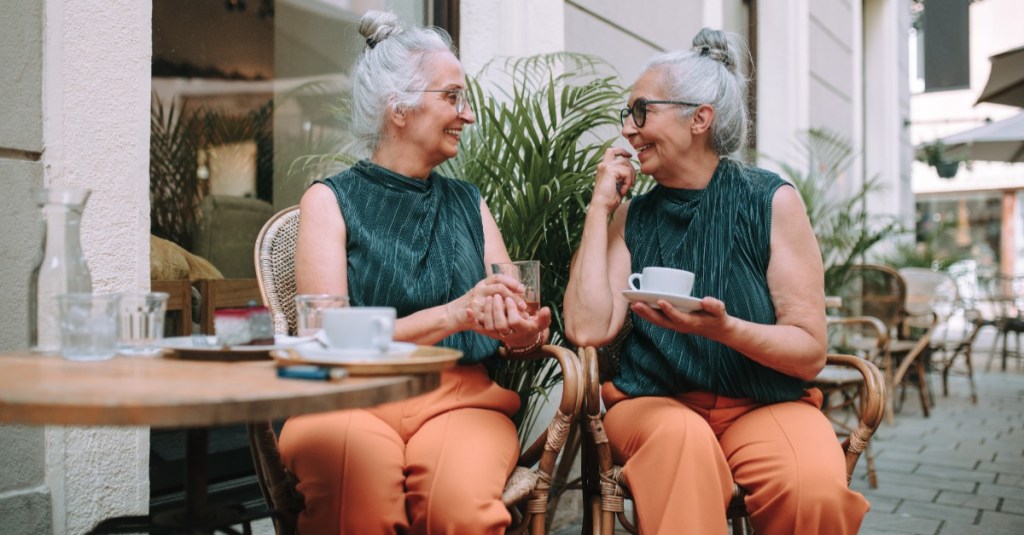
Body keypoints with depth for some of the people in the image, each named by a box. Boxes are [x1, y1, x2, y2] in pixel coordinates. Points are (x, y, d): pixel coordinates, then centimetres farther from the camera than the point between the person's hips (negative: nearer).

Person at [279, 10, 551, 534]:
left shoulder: (468, 202, 17)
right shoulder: (331, 200, 4)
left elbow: (514, 312, 10)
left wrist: (522, 333, -14)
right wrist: (453, 315, -17)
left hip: (463, 399, 2)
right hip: (353, 399, -2)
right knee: (357, 474, -36)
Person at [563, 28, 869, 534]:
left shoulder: (771, 201, -3)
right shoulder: (632, 217, 5)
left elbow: (810, 350, -5)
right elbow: (587, 328, -10)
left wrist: (724, 329, -26)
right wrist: (600, 205, -4)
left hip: (764, 402, 1)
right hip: (653, 402, 0)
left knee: (816, 489, -30)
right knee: (680, 435, -35)